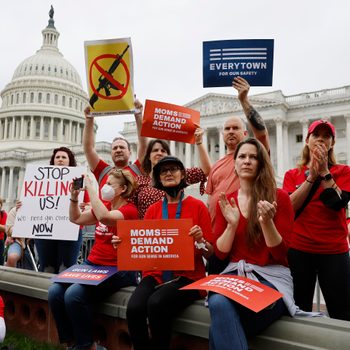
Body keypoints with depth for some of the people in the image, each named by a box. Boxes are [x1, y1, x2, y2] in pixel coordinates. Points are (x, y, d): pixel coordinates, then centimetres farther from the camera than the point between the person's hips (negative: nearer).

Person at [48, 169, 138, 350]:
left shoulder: (129, 209, -9)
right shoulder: (104, 207, 14)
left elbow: (104, 217, -29)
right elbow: (76, 219, 21)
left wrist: (90, 187, -21)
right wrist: (74, 196, 5)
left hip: (116, 270, -7)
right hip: (92, 265, 7)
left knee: (74, 294, -28)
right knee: (55, 291, -15)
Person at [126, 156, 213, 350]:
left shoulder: (197, 206, 1)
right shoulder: (152, 209, 10)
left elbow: (210, 253, 1)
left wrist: (200, 240, -18)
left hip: (187, 275, -3)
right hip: (155, 273, 3)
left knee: (156, 303, -31)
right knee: (134, 307, -26)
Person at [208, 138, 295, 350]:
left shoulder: (279, 197, -2)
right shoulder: (226, 202, 8)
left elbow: (280, 254, -6)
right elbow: (220, 253, 5)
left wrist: (267, 222, -23)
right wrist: (232, 224, -13)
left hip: (272, 277, -3)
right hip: (235, 274, 3)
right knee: (218, 303, -33)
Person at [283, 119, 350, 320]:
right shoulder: (292, 174, 9)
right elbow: (290, 206, -8)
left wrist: (324, 171, -12)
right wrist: (311, 176, -11)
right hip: (298, 250, 1)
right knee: (299, 311, 8)